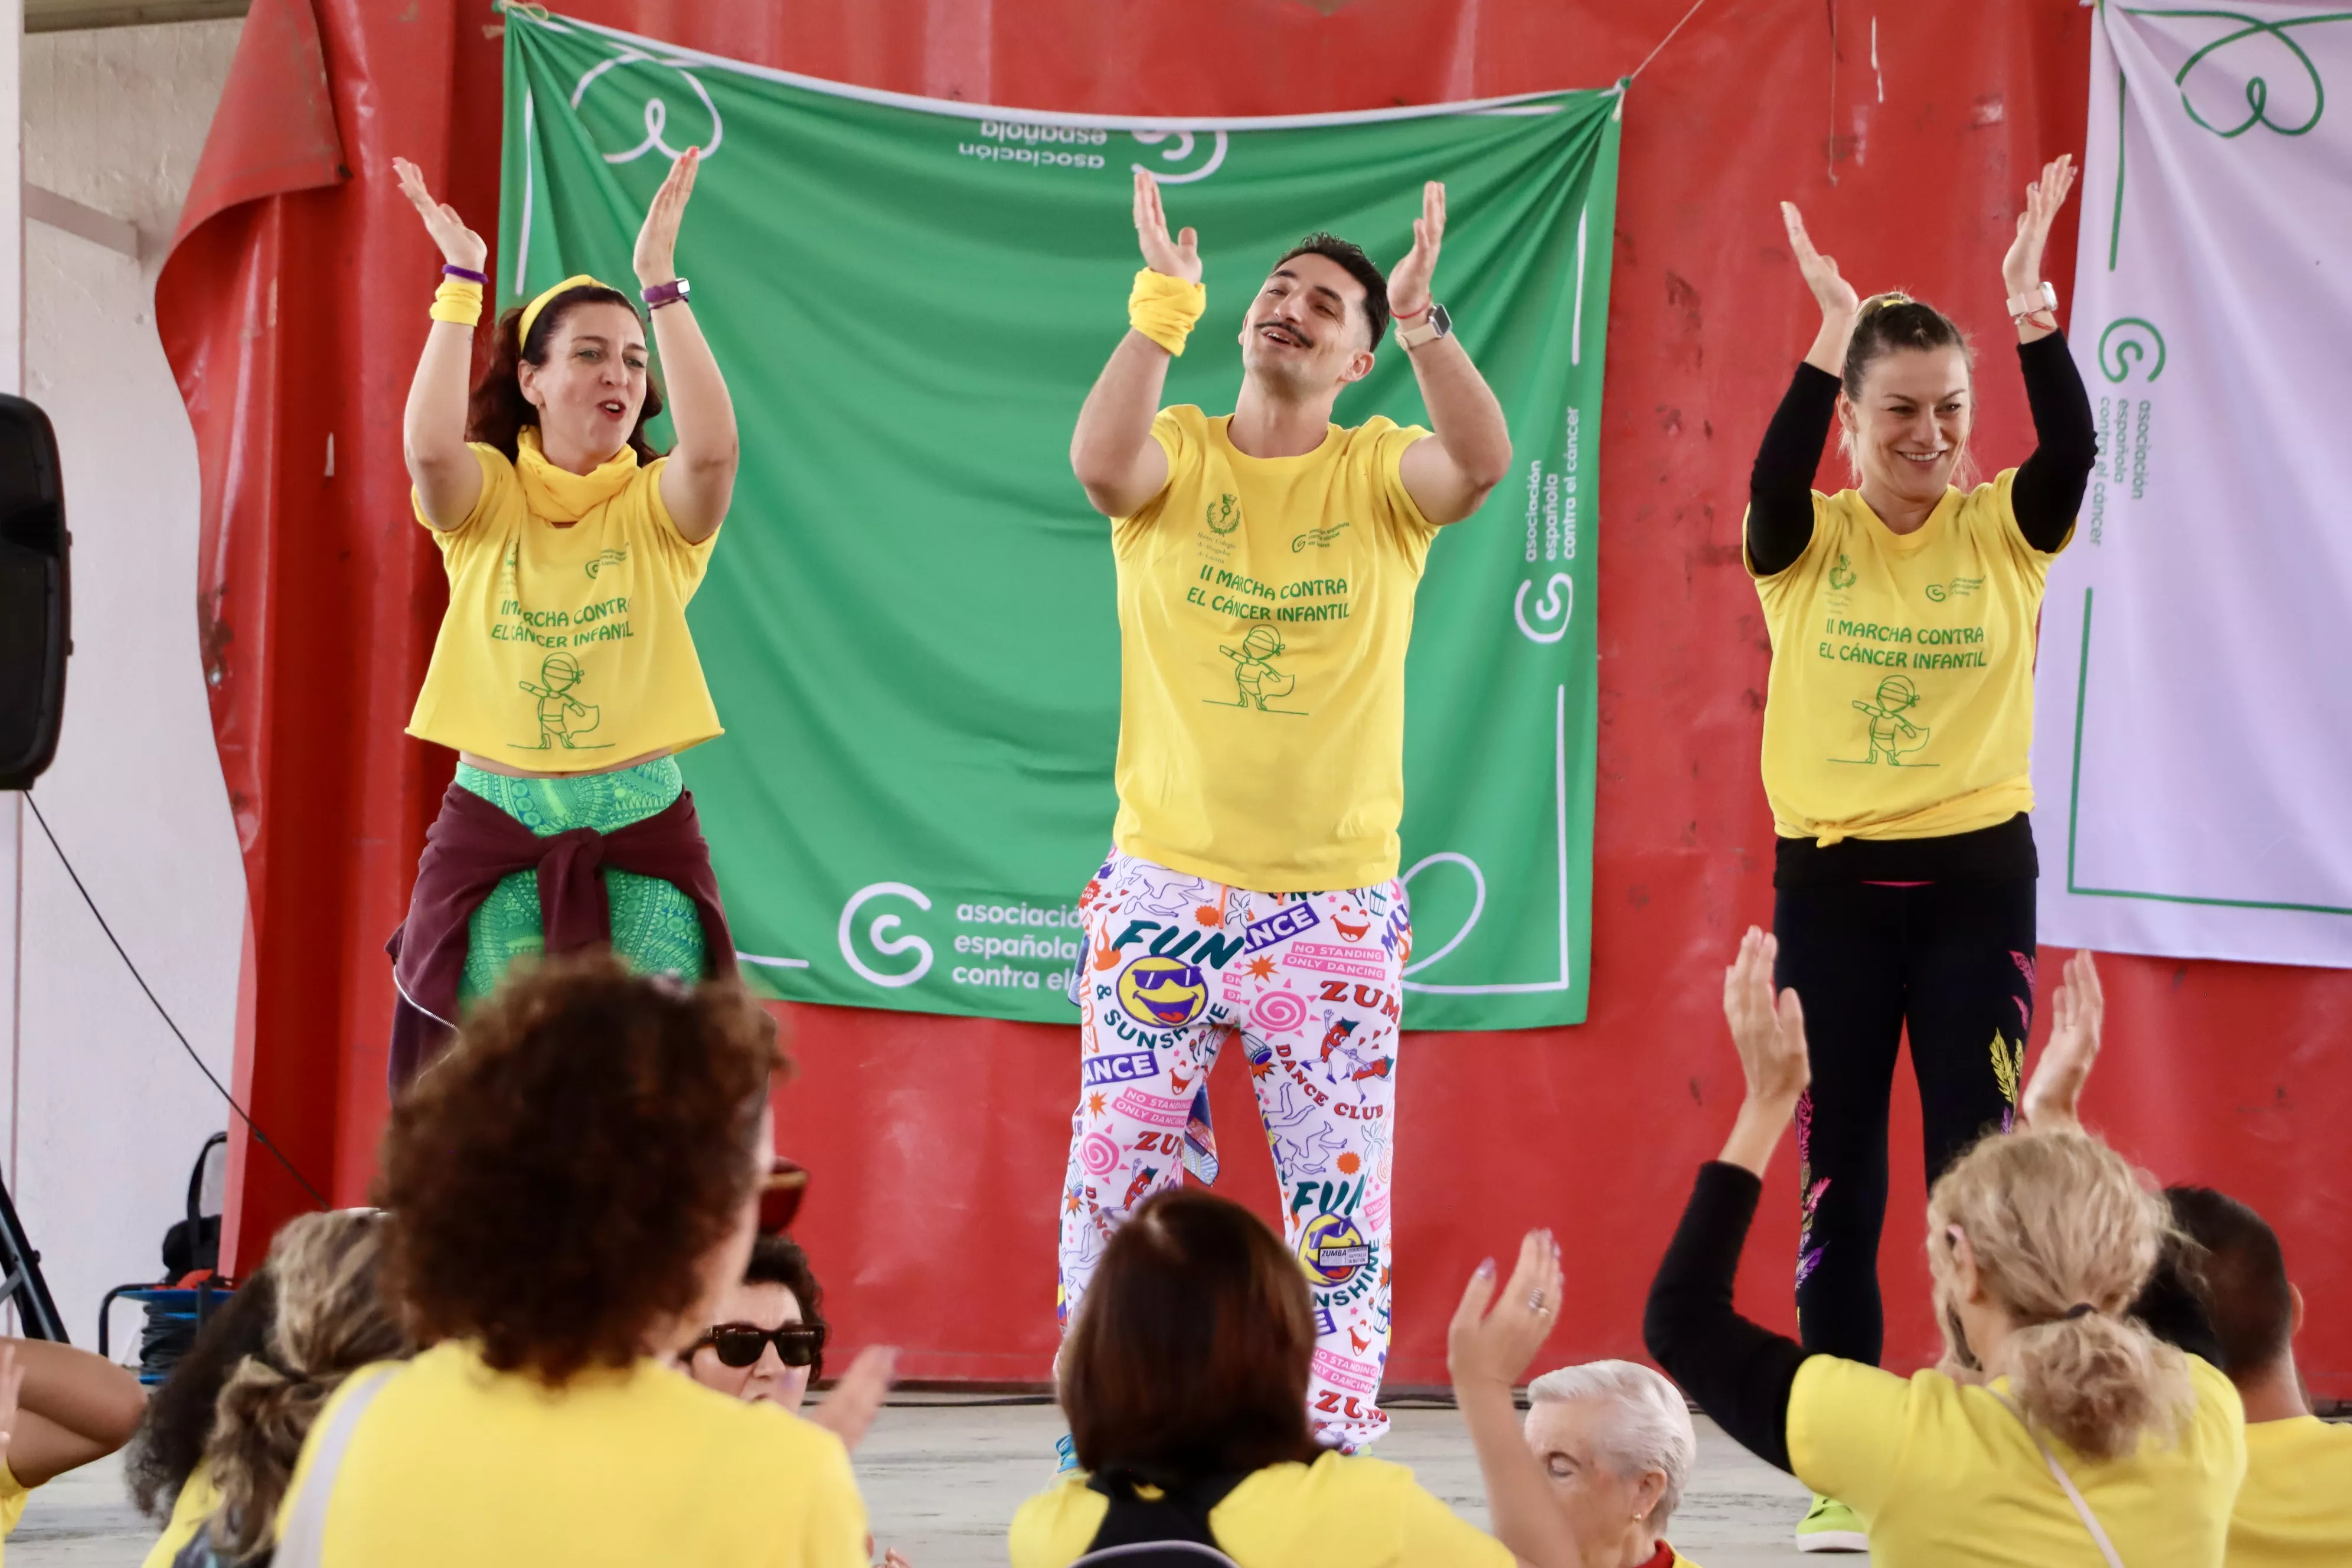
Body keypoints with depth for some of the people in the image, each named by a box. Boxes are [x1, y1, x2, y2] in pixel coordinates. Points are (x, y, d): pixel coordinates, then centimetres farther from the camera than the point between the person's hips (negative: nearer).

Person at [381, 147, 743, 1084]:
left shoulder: (656, 510, 3)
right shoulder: (487, 501, 4)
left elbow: (713, 449, -20)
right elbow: (428, 448, -19)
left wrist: (661, 281, -20)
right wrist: (461, 282, -17)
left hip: (638, 839, 0)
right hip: (493, 838, 0)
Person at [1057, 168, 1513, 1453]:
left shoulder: (1379, 474, 3)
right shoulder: (1178, 455, 3)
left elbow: (1483, 461, -19)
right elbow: (1101, 463, -21)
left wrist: (1423, 321, -30)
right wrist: (1164, 305, -26)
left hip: (1335, 901, 0)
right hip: (1159, 886, 0)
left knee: (1339, 1198, 3)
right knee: (1122, 1175, 2)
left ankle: (1332, 1449, 12)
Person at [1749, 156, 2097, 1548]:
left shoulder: (2004, 532, 0)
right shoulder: (1806, 543, -1)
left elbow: (2076, 451, -18)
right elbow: (1774, 480, -22)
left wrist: (2033, 307, -29)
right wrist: (1830, 336, -32)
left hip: (1979, 876, 0)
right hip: (1831, 882, 0)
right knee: (1835, 1178, 4)